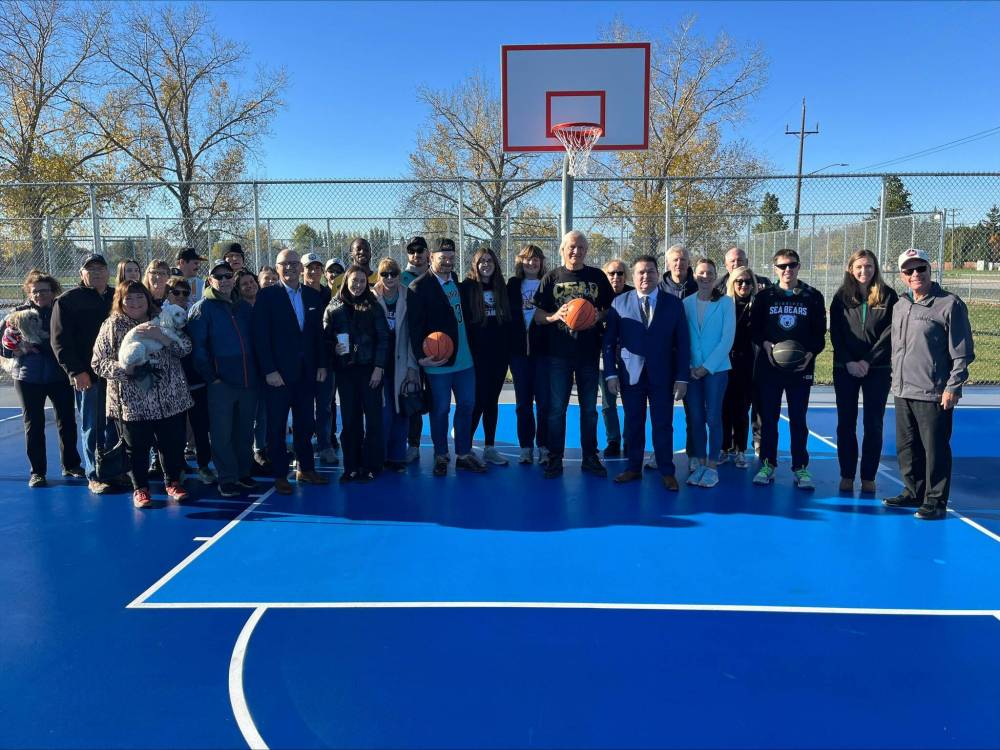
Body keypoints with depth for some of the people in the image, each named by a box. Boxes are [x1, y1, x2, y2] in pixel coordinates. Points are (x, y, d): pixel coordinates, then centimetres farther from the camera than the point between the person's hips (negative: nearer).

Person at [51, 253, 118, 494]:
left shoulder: (117, 297, 13)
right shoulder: (67, 300, 0)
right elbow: (60, 340, -5)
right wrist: (76, 371, -14)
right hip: (87, 375, -4)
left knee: (114, 426, 9)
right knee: (91, 427, 2)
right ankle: (94, 476, 9)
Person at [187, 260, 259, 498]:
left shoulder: (244, 307, 14)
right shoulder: (202, 308, -1)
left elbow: (254, 340, 18)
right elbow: (197, 346, -7)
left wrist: (257, 372, 8)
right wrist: (210, 377, -12)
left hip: (248, 380, 5)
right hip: (221, 381, -5)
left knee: (245, 431, 13)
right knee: (222, 433, 1)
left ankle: (244, 474, 25)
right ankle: (227, 479, 11)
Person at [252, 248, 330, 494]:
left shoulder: (312, 295, 8)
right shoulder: (266, 295, -5)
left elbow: (318, 332, 11)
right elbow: (260, 335, -10)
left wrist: (321, 364, 5)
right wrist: (269, 370, -15)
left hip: (307, 371, 4)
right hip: (278, 373, -4)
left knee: (305, 423, 12)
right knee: (277, 426, 4)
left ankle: (306, 469, 25)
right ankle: (280, 475, 14)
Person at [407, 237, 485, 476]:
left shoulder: (456, 280, 10)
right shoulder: (420, 287, -10)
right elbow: (415, 326, -15)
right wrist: (421, 357, -22)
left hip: (464, 358, 7)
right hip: (438, 361, -6)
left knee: (467, 405, 12)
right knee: (440, 410, 5)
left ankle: (464, 454, 23)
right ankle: (441, 456, 20)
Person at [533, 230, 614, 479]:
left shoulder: (597, 277, 5)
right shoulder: (551, 278, 2)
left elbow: (610, 309, 10)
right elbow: (538, 316, 2)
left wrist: (599, 316, -11)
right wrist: (555, 316, -18)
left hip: (589, 352, 1)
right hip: (559, 353, -1)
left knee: (589, 408, 9)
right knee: (556, 408, 2)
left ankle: (590, 457, 20)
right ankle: (555, 458, 12)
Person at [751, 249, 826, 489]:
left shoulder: (813, 297, 6)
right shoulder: (765, 296, 6)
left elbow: (820, 332, 7)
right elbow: (754, 327, 7)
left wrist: (811, 353, -9)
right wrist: (765, 344, -12)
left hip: (801, 367, 0)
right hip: (768, 366, 0)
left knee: (798, 419, 4)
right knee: (769, 418, 5)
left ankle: (800, 467, 13)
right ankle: (767, 464, 14)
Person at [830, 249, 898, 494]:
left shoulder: (888, 296, 0)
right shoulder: (842, 296, 4)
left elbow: (891, 333, -5)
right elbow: (835, 333, 1)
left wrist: (868, 361, -12)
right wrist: (849, 362, -10)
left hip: (878, 369, -1)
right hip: (845, 368, 1)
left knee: (873, 425, 3)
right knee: (845, 423, 4)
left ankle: (868, 477, 12)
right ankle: (846, 475, 13)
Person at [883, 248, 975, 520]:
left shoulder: (949, 304, -8)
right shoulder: (899, 306, 12)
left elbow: (963, 352, -9)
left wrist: (953, 387, -12)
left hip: (934, 395, -7)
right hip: (902, 393, 7)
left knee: (935, 450, 0)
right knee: (907, 447, 14)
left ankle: (936, 501, 12)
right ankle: (913, 492, 28)